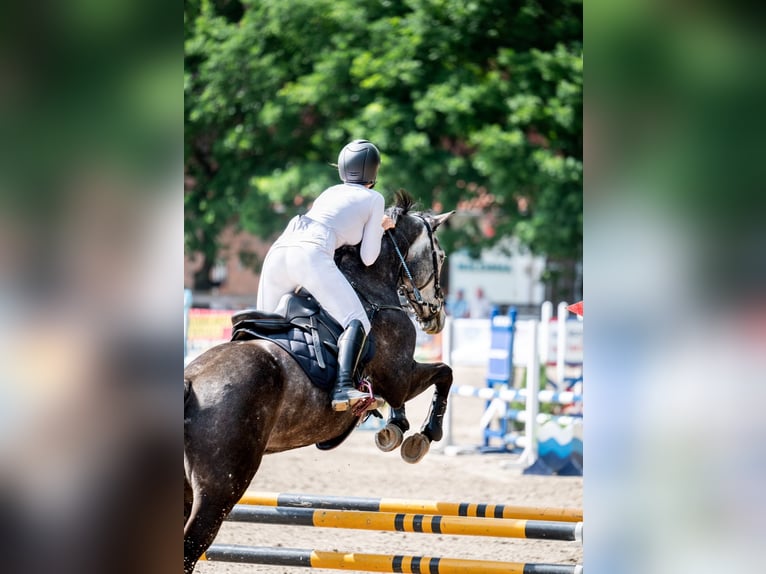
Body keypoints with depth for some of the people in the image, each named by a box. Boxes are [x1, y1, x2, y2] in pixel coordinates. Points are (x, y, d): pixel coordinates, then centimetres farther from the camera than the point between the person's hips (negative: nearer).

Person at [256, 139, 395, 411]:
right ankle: (343, 388, -36)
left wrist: (375, 226, 50)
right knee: (357, 322, -13)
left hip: (279, 249, 7)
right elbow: (367, 258, 17)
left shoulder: (330, 192, 34)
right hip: (312, 255, -6)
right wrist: (378, 230, 36)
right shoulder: (374, 199, 18)